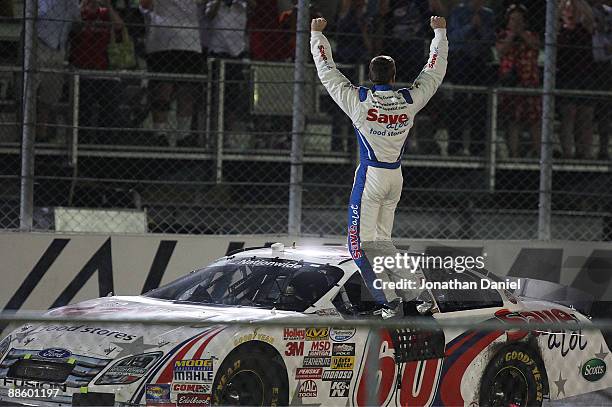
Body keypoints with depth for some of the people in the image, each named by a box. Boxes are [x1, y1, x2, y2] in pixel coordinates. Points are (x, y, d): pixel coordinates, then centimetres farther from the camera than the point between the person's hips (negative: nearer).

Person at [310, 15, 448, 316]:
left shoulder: (358, 101, -11)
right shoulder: (410, 100, -4)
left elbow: (327, 72, 0)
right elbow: (435, 70, 12)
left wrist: (317, 34, 15)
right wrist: (440, 32, 26)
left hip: (370, 176, -5)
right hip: (396, 177, 5)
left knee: (361, 243, -3)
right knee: (383, 240, 17)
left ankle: (385, 302, -14)